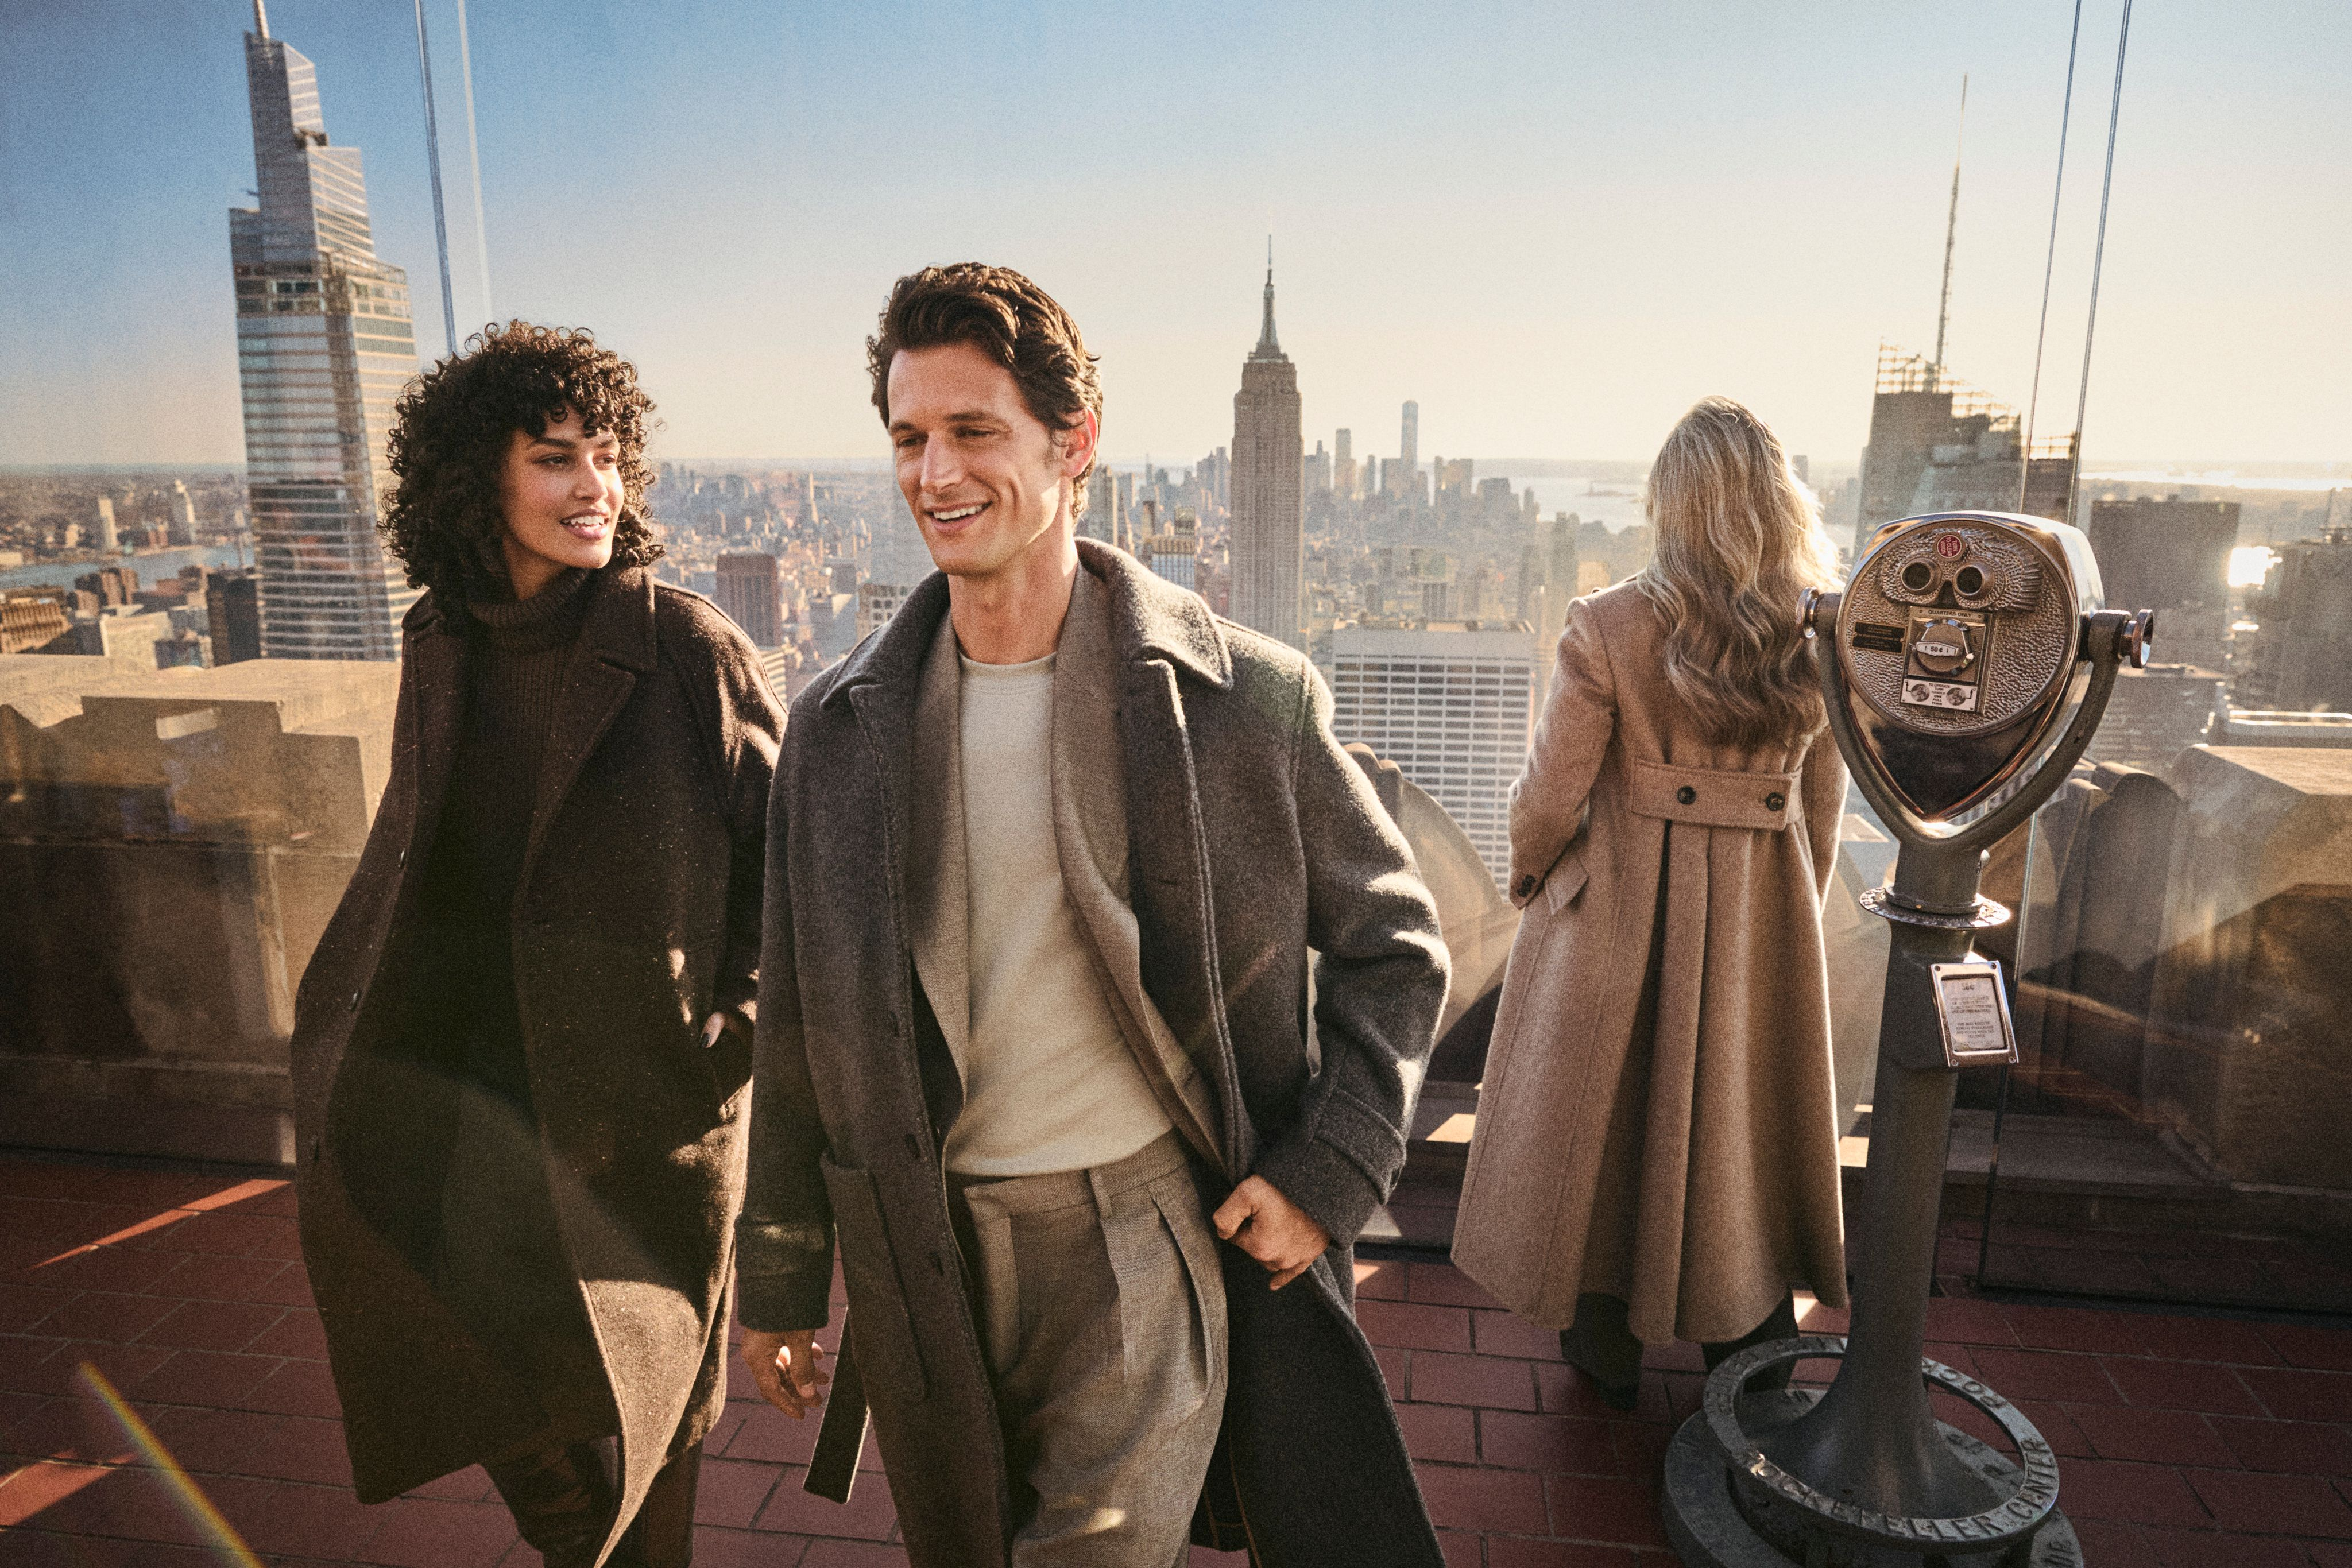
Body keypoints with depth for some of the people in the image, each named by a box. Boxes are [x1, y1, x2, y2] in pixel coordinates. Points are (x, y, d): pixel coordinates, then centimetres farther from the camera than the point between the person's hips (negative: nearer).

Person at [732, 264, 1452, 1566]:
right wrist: (779, 1278, 11)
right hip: (928, 1264, 4)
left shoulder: (1247, 697, -10)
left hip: (1155, 1252, -3)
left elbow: (1391, 947, 0)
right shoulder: (842, 727, -1)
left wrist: (1329, 1171, -10)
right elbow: (800, 1031, 6)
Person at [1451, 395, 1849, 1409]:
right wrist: (1792, 910, 18)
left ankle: (1603, 1345, 31)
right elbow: (1822, 802, 3)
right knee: (1744, 1113, 20)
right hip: (1764, 916, 4)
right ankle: (1752, 1352, 36)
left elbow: (1550, 795, -13)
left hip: (1619, 906, -3)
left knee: (1605, 1108, 15)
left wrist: (1528, 877, 7)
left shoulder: (1607, 627, -19)